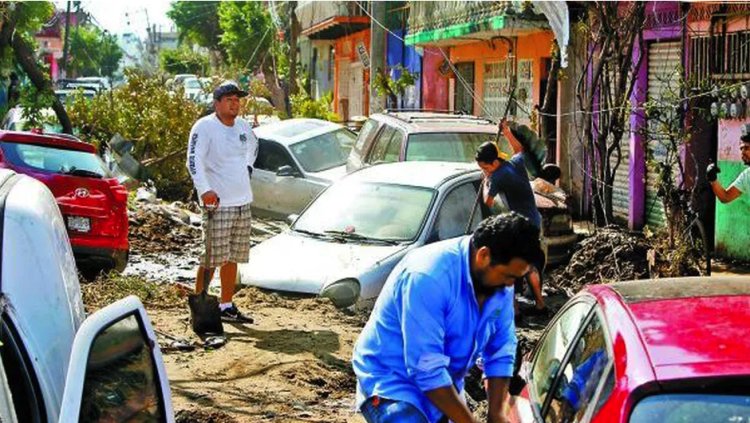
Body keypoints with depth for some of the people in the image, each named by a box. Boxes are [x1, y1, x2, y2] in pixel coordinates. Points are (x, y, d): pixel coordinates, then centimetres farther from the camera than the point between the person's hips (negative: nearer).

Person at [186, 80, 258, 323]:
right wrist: (204, 190, -30)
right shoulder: (204, 127, -10)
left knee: (232, 258, 11)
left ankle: (227, 307, 19)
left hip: (243, 202, 7)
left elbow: (253, 144, 35)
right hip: (217, 204, -7)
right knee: (212, 259, -8)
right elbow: (193, 160, -20)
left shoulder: (243, 126, 12)